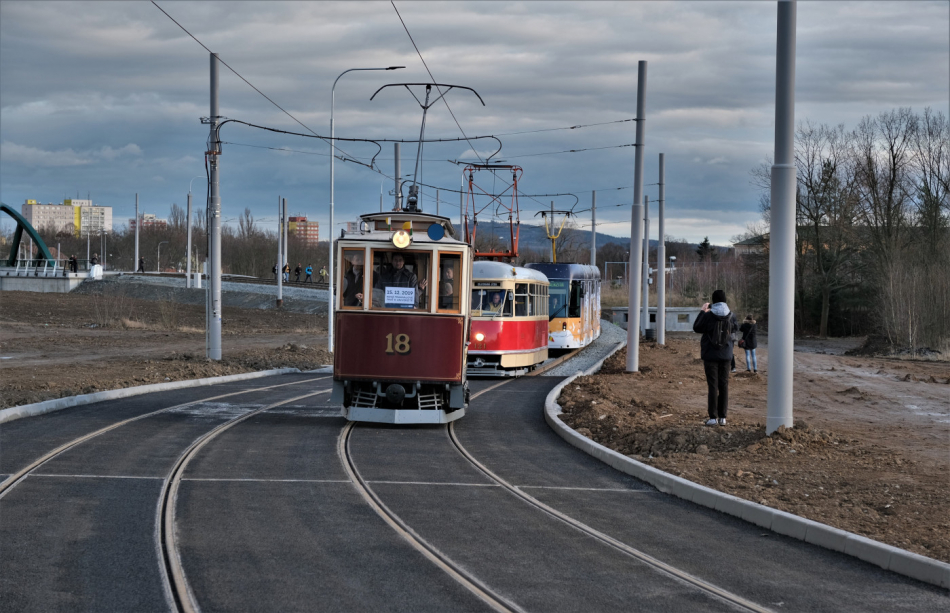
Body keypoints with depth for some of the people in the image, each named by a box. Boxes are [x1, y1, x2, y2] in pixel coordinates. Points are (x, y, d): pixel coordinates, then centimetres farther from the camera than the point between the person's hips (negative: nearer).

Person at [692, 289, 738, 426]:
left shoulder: (708, 315, -14)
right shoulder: (730, 316, -4)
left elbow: (697, 328, -1)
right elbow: (735, 327, 15)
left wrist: (703, 311, 7)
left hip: (710, 355, -3)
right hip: (725, 355, 3)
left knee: (713, 385, -1)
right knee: (724, 385, 9)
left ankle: (713, 417, -4)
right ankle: (722, 416, 9)